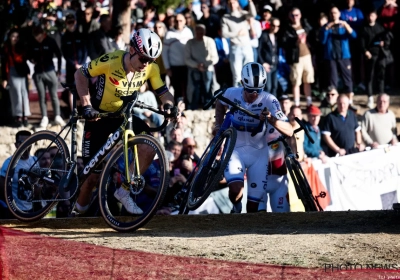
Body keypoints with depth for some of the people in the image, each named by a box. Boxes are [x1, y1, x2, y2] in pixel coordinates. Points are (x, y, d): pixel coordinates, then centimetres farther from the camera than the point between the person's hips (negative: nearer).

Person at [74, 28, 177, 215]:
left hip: (124, 115, 4)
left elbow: (163, 92, -7)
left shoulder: (151, 68, -15)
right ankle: (79, 209, 25)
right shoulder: (110, 61, -27)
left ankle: (124, 192, -10)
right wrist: (86, 106, -21)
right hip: (99, 115, -4)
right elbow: (80, 75, -15)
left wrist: (169, 105, -31)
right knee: (95, 172, -3)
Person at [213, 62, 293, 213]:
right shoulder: (232, 94, -12)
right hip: (235, 150, 0)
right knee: (236, 190, -25)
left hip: (258, 153, 0)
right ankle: (236, 209, 8)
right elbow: (220, 104, 15)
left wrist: (271, 119, -42)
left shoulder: (268, 100, -18)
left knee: (254, 203, -1)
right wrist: (218, 124, 3)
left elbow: (289, 131, -26)